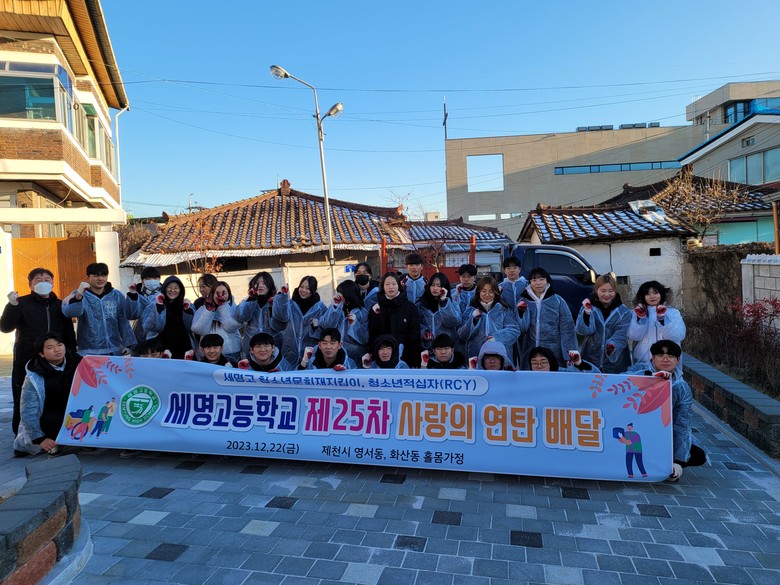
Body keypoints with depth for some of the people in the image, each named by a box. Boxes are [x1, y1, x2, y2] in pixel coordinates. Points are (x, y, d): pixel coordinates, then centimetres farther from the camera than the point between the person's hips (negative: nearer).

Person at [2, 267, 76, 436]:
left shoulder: (60, 305, 12)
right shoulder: (22, 303, 2)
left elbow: (69, 333, 14)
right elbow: (5, 327, -9)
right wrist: (12, 305, -22)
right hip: (26, 363, -2)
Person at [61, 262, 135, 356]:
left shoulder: (117, 296, 2)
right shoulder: (79, 295, -5)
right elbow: (68, 312, -25)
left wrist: (127, 344, 6)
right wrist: (78, 296, -42)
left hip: (114, 351, 3)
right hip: (89, 352, -3)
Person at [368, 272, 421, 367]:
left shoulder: (410, 307, 1)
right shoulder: (376, 307, 6)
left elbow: (415, 335, -2)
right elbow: (371, 334, 2)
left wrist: (415, 361, -7)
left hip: (404, 357, -1)